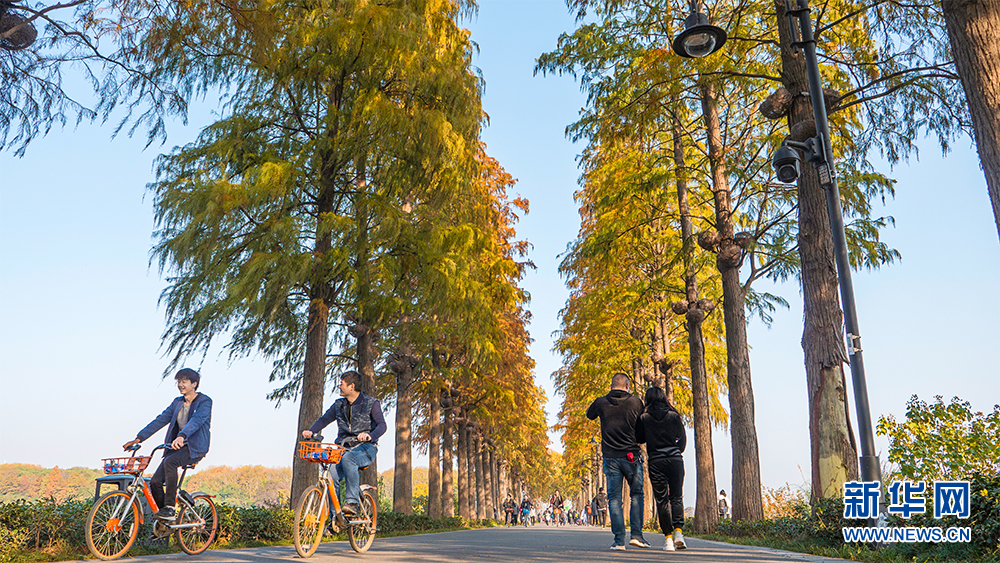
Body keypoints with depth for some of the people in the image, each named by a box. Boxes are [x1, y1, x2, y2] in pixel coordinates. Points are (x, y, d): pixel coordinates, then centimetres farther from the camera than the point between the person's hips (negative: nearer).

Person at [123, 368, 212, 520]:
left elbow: (197, 420, -25)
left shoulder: (205, 401, -8)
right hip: (177, 446, 6)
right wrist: (139, 438, -3)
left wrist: (182, 436, -43)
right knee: (155, 482, -10)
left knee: (169, 462, -34)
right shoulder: (177, 402, 13)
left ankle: (169, 508, -27)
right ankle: (163, 517, 12)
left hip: (195, 448, -6)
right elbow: (160, 420, 8)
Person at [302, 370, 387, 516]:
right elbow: (324, 419, 8)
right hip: (343, 448, 5)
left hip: (365, 448, -4)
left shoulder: (371, 403, -2)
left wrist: (370, 436, -35)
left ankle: (352, 502, -35)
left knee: (347, 459, -38)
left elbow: (382, 425, -13)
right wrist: (310, 431, -13)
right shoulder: (339, 405, 14)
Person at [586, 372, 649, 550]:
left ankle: (619, 540, 1)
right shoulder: (635, 402, -2)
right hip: (631, 456, -1)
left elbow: (589, 415, 19)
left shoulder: (601, 402, 0)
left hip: (610, 457, 1)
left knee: (614, 499, 6)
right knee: (637, 495, 12)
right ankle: (636, 535, 3)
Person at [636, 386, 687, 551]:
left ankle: (668, 537, 3)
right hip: (675, 460, 1)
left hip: (656, 462, -1)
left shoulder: (644, 418, 0)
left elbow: (639, 438, 5)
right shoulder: (674, 415, 3)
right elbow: (683, 438, 3)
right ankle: (678, 531, -9)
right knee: (676, 497, 10)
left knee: (662, 500, 6)